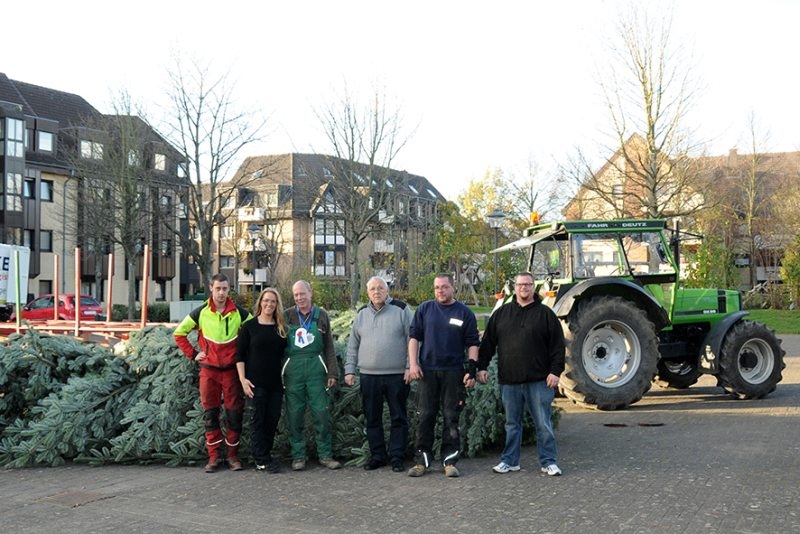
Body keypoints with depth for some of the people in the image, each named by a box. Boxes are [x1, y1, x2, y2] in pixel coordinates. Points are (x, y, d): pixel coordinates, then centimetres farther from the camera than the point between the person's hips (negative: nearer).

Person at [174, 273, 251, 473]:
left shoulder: (239, 313, 0)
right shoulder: (201, 312, 0)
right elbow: (179, 333, 9)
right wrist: (193, 354, 2)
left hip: (232, 370, 0)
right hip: (209, 369, 0)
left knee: (234, 413, 1)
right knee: (210, 414, 3)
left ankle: (233, 455, 12)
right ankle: (214, 456, 12)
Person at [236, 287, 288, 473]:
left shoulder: (281, 328, 10)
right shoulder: (249, 326, 0)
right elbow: (240, 355, -1)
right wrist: (243, 379, -10)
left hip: (275, 382, 4)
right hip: (256, 382, -4)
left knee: (273, 418, 5)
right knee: (259, 419, -1)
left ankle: (266, 455, 16)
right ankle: (261, 460, 4)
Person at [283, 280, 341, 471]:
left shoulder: (321, 316, 10)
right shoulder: (286, 316, 7)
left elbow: (329, 346, 11)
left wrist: (332, 372, 5)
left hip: (316, 370, 0)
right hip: (293, 371, 0)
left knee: (322, 413, -1)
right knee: (294, 415, 3)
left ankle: (325, 455, 9)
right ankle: (298, 456, 12)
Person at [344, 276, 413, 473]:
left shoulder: (401, 310, 0)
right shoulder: (361, 314, 12)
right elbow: (353, 345, 15)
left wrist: (410, 367, -8)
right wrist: (349, 370, 8)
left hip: (397, 375, -3)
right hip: (368, 376, 4)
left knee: (398, 418, 2)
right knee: (372, 419, 8)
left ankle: (397, 458, 10)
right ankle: (377, 456, 19)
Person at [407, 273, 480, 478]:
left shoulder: (465, 312, 4)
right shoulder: (424, 309, 8)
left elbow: (472, 343, 4)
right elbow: (414, 337, 8)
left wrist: (472, 369, -4)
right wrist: (413, 364, -2)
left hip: (454, 372, -1)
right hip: (427, 371, 1)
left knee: (451, 418, 3)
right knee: (425, 417, 4)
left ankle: (450, 461, 10)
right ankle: (423, 461, 10)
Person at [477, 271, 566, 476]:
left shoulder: (545, 314, 2)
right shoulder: (501, 313, 10)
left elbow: (557, 345, 0)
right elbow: (488, 342, 11)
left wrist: (555, 371, -8)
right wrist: (482, 366, 4)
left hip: (539, 380, -2)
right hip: (509, 380, 3)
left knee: (543, 423, 2)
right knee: (512, 423, 11)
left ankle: (548, 461, 11)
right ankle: (510, 460, 20)